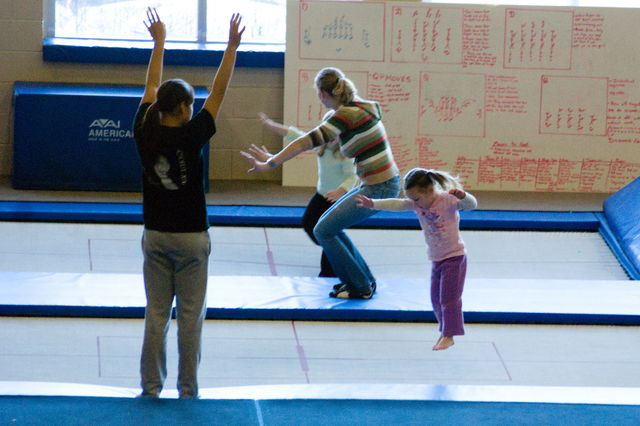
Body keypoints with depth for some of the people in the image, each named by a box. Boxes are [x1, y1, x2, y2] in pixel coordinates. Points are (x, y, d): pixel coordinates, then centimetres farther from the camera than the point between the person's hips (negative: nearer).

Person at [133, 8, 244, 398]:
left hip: (155, 236, 4)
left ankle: (151, 388, 11)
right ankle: (188, 391, 7)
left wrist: (159, 40, 19)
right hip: (191, 238, -4)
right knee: (191, 316, 3)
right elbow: (219, 92, -11)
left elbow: (152, 87, 9)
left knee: (156, 314, 9)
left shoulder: (145, 133, -4)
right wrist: (233, 47, -6)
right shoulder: (191, 136, -15)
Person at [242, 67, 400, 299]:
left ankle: (360, 287, 6)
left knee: (323, 231, -2)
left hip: (378, 189, -9)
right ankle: (364, 279, 25)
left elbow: (309, 141, -27)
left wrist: (269, 164, -27)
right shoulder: (358, 107, 6)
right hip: (386, 183, 9)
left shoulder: (346, 115, -20)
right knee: (329, 223, 19)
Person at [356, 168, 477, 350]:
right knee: (436, 298, 14)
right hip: (436, 259, 8)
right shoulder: (416, 205, -3)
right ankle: (445, 329, 28)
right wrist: (373, 204, -25)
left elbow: (471, 205, -34)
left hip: (454, 257, -8)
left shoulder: (448, 200, -21)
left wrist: (462, 195, -57)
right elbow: (396, 204, -11)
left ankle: (448, 336, -1)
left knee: (449, 297, -7)